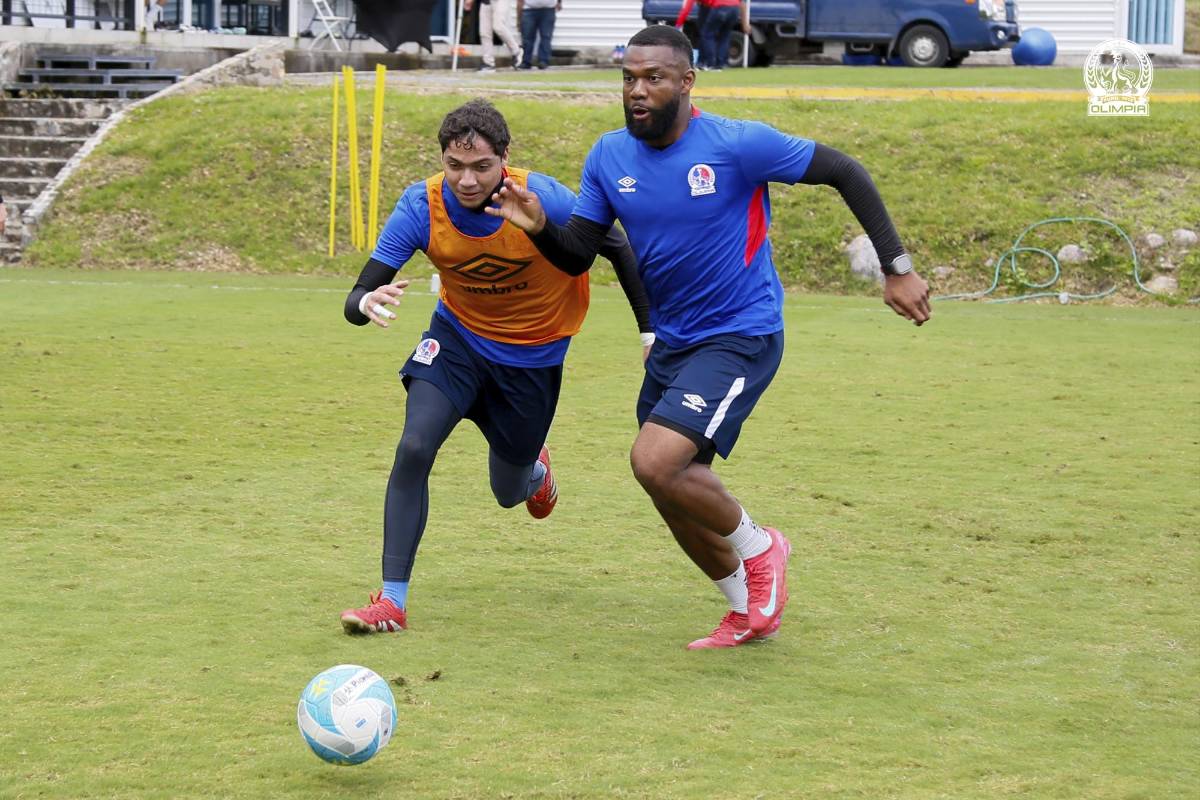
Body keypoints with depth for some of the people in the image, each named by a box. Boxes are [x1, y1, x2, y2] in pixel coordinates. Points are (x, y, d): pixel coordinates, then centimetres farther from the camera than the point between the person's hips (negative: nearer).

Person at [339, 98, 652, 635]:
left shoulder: (543, 199, -29)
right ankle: (392, 600, -15)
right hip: (458, 335, 1)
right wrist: (367, 303, -49)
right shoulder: (421, 207, -24)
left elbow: (617, 249, -11)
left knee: (509, 492, 13)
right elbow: (358, 299, -24)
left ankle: (534, 469, 53)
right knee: (414, 448, -23)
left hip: (533, 353, -1)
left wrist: (651, 329, -11)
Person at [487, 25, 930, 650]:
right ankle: (750, 612, 38)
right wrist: (540, 227, -21)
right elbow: (577, 257, 1)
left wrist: (897, 268, -9)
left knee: (655, 462, -24)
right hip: (672, 341, 7)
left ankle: (758, 548, 4)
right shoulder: (609, 157, -1)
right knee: (672, 488, 14)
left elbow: (845, 173, -9)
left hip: (741, 337, -7)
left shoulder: (739, 145, -17)